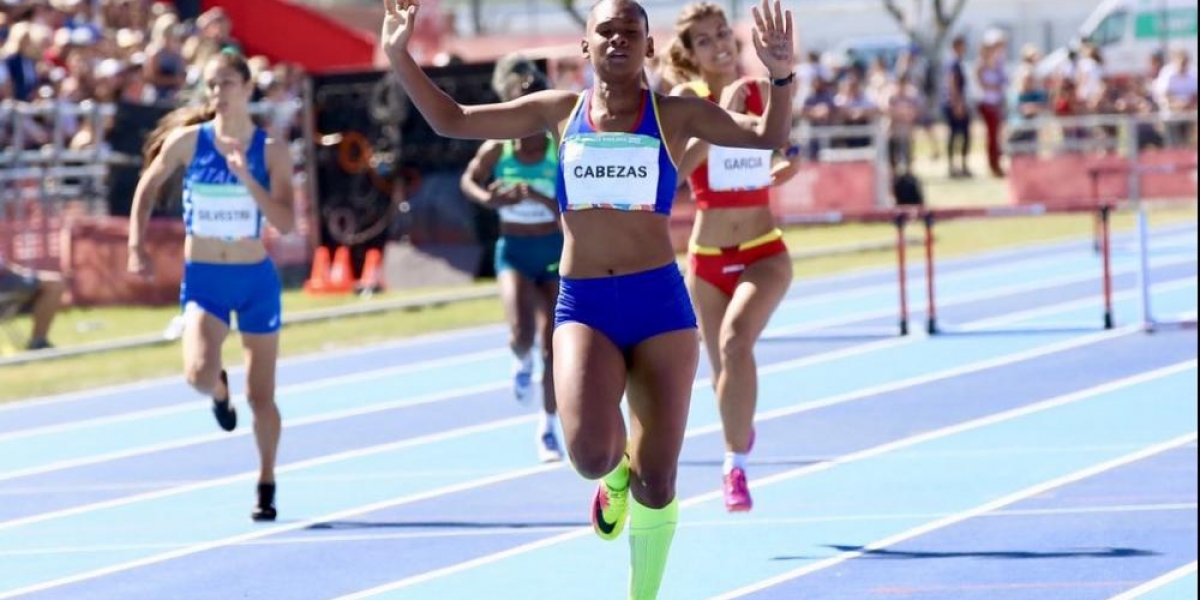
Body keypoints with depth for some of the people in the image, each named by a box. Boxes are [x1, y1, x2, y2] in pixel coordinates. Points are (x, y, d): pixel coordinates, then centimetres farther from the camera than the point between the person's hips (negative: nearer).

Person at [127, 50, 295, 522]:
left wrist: (245, 177, -25)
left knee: (261, 395, 5)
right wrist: (136, 245, 0)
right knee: (199, 374, -24)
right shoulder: (187, 140, -6)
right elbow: (147, 188, 9)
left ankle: (266, 483, 26)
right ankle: (219, 391, 15)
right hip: (203, 278, 0)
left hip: (256, 278, 0)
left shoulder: (271, 151, -7)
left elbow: (286, 224, -15)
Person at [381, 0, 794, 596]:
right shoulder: (562, 110, 7)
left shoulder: (675, 115, 2)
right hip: (583, 306, 0)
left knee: (654, 479, 2)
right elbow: (452, 120, 10)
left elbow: (767, 136, -7)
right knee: (590, 451, -24)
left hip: (659, 302, 0)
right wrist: (399, 56, 0)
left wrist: (780, 76, -25)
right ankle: (615, 475, 15)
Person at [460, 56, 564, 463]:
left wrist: (540, 198, -32)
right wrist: (488, 199, -12)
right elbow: (469, 181, 9)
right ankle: (523, 363, 21)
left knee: (552, 342, -3)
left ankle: (549, 429, 12)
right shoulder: (496, 151, -7)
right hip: (514, 250, 0)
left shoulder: (560, 154, -12)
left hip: (555, 250, 0)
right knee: (521, 332, -20)